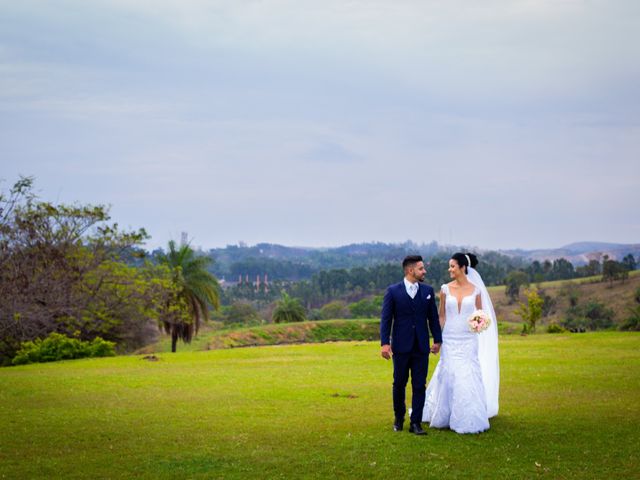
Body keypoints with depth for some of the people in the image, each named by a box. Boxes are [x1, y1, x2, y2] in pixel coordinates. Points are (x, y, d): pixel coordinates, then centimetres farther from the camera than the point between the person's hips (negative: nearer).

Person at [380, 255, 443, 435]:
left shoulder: (428, 291, 6)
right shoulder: (393, 291, -3)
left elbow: (433, 317, 10)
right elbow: (386, 319, -5)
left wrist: (437, 340, 6)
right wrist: (385, 343, -12)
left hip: (422, 347, 2)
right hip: (401, 346, -2)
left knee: (419, 386, 0)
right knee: (399, 384, 9)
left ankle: (416, 423, 5)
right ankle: (399, 418, 27)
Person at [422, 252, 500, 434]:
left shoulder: (475, 290, -1)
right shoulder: (445, 289, 1)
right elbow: (441, 316, 6)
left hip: (468, 340, -1)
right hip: (449, 339, 1)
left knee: (468, 378, -1)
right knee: (448, 377, 5)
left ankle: (470, 419, 12)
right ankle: (446, 416, 22)